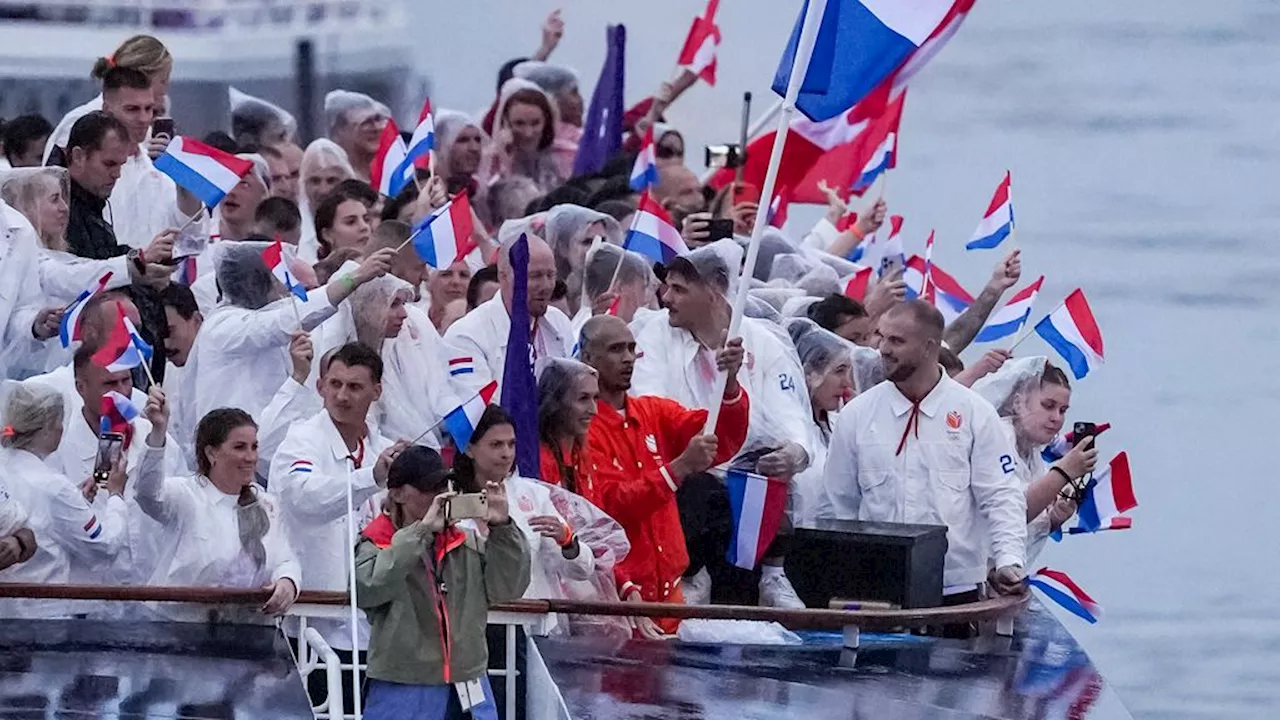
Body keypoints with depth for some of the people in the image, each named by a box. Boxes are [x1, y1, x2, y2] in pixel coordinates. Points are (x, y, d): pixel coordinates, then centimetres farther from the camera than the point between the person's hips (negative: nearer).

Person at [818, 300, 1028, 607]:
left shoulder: (974, 414, 3)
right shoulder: (857, 415, 8)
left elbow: (1000, 497, 1)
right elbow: (837, 506, 13)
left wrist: (1009, 561, -14)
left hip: (956, 590, -1)